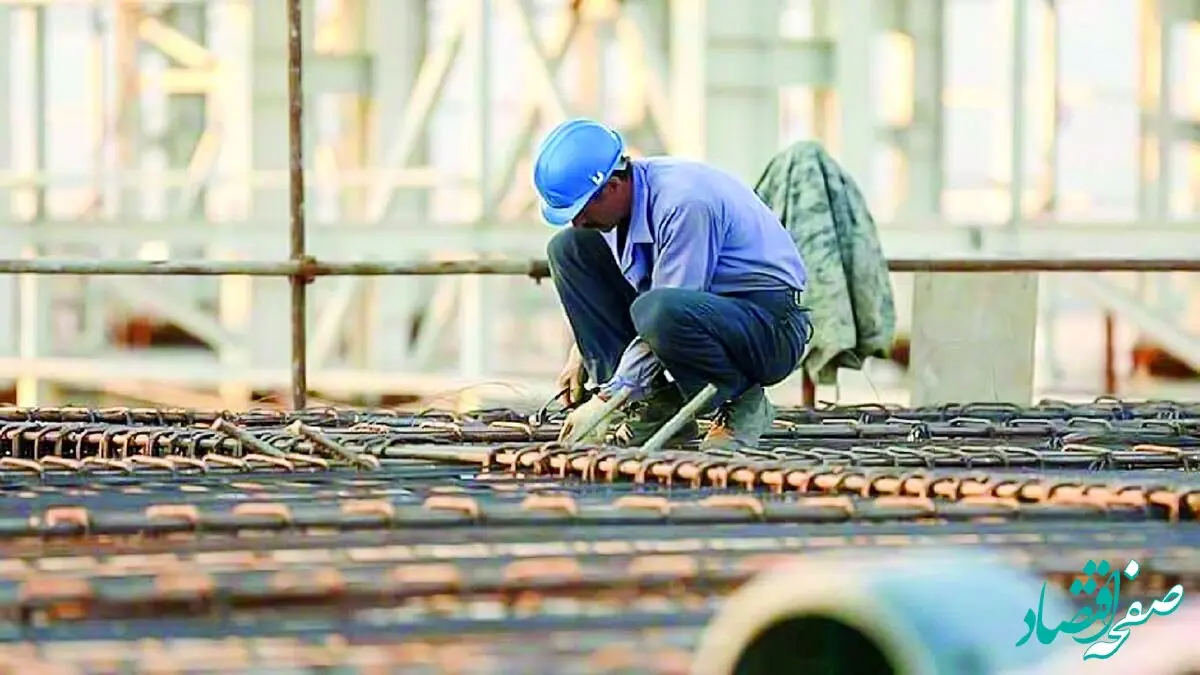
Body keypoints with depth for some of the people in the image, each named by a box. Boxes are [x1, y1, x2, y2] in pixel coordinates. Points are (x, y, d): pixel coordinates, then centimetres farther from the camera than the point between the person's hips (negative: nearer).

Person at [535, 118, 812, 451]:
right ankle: (655, 402, -3)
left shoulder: (685, 204, -28)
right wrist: (582, 353, 10)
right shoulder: (617, 198, -3)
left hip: (772, 330, -9)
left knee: (661, 311, -41)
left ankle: (744, 403, -11)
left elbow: (667, 314, -29)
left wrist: (608, 401, -26)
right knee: (568, 249, 1)